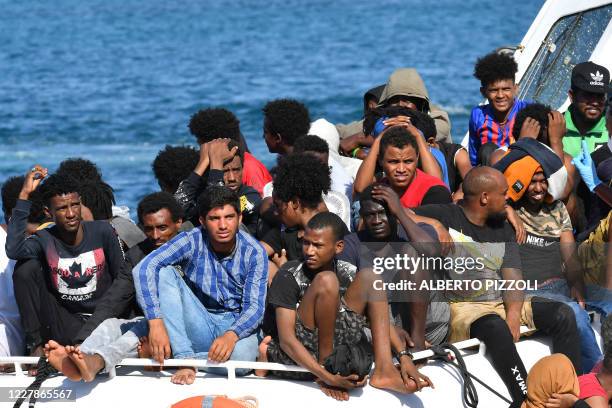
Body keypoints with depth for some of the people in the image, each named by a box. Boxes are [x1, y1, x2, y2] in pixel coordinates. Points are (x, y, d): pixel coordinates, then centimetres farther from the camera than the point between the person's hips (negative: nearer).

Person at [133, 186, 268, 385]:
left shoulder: (253, 252, -9)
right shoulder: (192, 241, -11)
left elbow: (254, 307, -13)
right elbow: (144, 269, -23)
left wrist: (231, 335, -36)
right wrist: (156, 322, -35)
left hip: (236, 325, -1)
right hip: (200, 324, 1)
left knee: (242, 355, -38)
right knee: (164, 273, -21)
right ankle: (185, 357, -26)